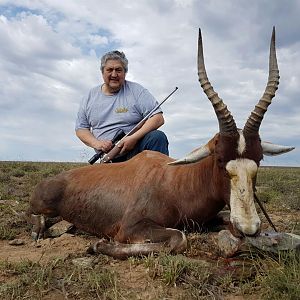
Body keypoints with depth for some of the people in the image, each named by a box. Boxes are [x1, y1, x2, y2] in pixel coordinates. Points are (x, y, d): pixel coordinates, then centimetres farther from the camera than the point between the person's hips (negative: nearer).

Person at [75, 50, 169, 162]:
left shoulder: (137, 91, 2)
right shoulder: (90, 97, 11)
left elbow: (158, 118, -6)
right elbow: (80, 129, 15)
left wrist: (134, 138, -19)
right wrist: (96, 143, -7)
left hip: (136, 150, -1)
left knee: (158, 137, -29)